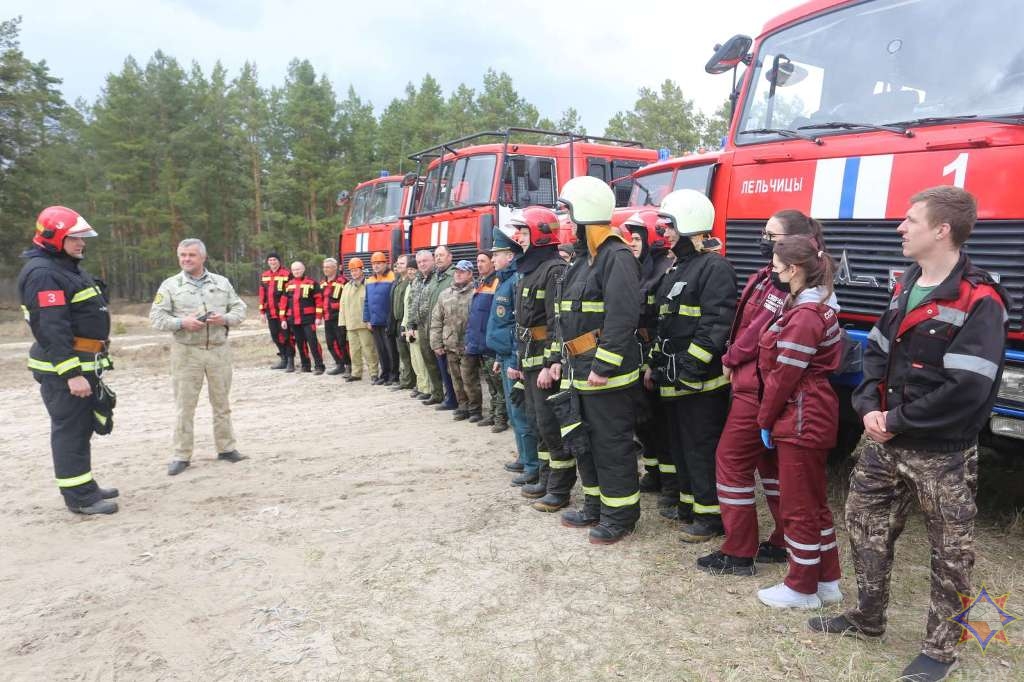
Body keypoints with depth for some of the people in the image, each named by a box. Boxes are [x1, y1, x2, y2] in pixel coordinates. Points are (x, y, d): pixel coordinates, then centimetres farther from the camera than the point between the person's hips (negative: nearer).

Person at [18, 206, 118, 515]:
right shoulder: (42, 273, -16)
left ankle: (84, 486, 28)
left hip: (84, 363, 10)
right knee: (70, 430, -4)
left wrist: (90, 366, 23)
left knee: (82, 428, 17)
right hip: (62, 369, -10)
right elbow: (51, 329, -23)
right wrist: (72, 373, -26)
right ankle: (79, 497, 3)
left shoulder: (68, 267, 17)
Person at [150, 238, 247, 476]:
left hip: (219, 350, 2)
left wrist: (225, 318, -11)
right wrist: (182, 323, -18)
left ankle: (226, 448, 21)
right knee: (184, 406, 1)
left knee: (222, 402, 10)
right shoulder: (170, 285, 3)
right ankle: (181, 456, 9)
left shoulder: (222, 282, 9)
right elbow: (156, 317, -1)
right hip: (186, 352, -2)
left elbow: (239, 308, 9)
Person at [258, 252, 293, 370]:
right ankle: (283, 358, 23)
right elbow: (262, 294, 15)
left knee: (286, 335, -2)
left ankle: (290, 359, 6)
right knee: (275, 336, 12)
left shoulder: (287, 274, -5)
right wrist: (262, 311, 12)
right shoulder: (264, 275, 13)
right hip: (270, 312, 6)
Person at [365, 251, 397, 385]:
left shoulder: (392, 279, -10)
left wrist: (391, 320, -16)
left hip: (387, 322, -7)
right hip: (374, 322, 7)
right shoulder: (369, 281, 13)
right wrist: (367, 319, 9)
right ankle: (384, 374, 22)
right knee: (380, 350, 12)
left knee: (391, 350, 1)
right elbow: (366, 302, 15)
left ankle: (394, 376, 10)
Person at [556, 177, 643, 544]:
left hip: (607, 374, -10)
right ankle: (597, 506, 32)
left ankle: (621, 514, 15)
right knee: (586, 441, 18)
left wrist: (603, 367, -24)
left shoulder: (617, 257, -15)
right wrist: (561, 359, 18)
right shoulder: (583, 259, 17)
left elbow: (622, 318, -23)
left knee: (612, 445, 0)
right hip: (580, 371, 10)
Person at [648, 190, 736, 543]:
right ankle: (689, 503, 31)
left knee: (702, 447, -2)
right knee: (681, 443, 17)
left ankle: (711, 515, 10)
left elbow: (716, 324, -22)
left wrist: (691, 366, -24)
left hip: (702, 379, -10)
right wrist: (655, 364, 18)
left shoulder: (715, 267, -13)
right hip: (675, 379, 10)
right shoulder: (677, 268, 17)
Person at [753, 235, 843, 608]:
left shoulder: (805, 314, -20)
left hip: (801, 420, -11)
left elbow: (784, 376, -19)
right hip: (814, 416, 11)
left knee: (798, 506, 2)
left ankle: (802, 588, 16)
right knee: (814, 501, 18)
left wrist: (765, 420, -8)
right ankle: (826, 580, 30)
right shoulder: (816, 306, 13)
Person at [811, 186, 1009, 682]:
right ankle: (867, 618, 36)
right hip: (885, 442, 8)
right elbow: (878, 350, 12)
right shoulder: (907, 285, 9)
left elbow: (966, 390, -24)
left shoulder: (979, 301, -18)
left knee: (950, 551, 10)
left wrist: (898, 422, -17)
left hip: (942, 454, -8)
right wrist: (870, 407, -4)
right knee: (864, 522, 17)